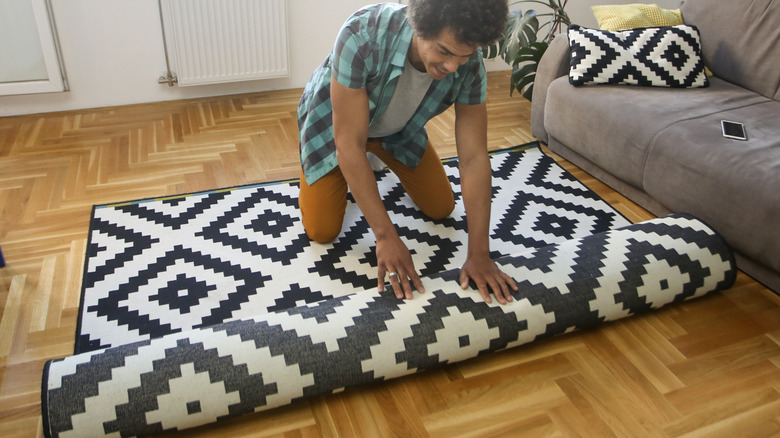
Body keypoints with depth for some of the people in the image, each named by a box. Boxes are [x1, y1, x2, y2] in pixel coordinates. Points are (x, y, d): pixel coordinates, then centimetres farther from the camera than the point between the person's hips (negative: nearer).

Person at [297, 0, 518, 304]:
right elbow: (349, 145, -39)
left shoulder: (469, 64, -30)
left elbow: (474, 157, -27)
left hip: (398, 127, 4)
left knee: (441, 209, 8)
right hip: (335, 123, -3)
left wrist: (479, 253, -30)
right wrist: (386, 236, -39)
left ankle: (380, 155, 34)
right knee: (322, 231, -9)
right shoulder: (361, 36, -42)